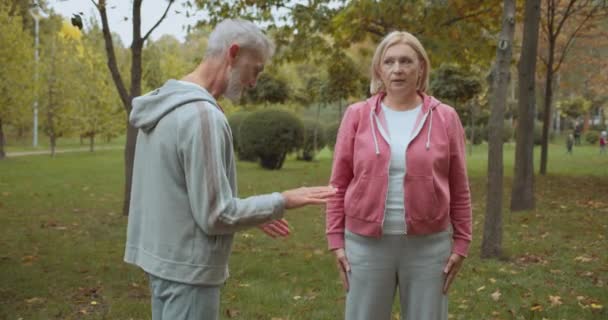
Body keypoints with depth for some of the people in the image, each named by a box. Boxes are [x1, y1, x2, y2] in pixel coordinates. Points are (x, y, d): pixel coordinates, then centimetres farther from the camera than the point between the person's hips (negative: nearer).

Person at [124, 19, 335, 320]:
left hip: (161, 256, 9)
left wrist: (252, 213, 14)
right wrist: (283, 201, -11)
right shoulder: (202, 115, -22)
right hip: (187, 266, -9)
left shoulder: (164, 105, 7)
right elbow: (215, 216, -22)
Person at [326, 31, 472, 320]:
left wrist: (461, 243, 2)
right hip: (366, 244, 0)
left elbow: (459, 188, 4)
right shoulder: (357, 115, 0)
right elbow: (339, 183, 3)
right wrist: (336, 239, -1)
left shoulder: (445, 118, 1)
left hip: (428, 245, 0)